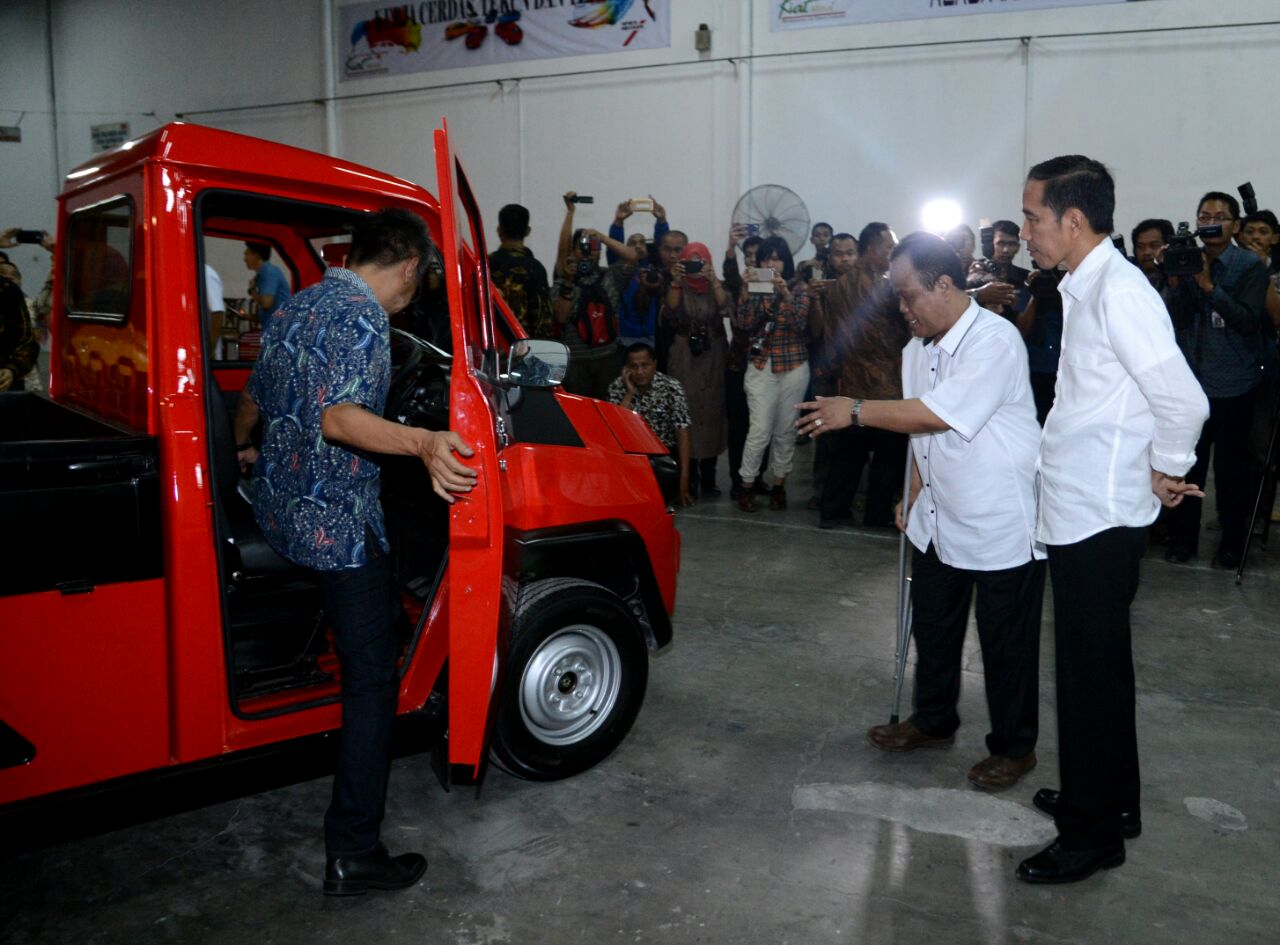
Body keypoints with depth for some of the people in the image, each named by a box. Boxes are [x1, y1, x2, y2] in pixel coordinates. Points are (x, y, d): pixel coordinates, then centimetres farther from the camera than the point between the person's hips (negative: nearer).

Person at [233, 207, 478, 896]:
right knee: (371, 679, -5)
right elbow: (337, 418, -29)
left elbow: (253, 399, 24)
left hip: (277, 510, 9)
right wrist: (422, 442, -45)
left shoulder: (291, 310, 12)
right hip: (339, 525, -9)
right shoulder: (364, 316, -15)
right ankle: (352, 854, -3)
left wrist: (243, 449, 44)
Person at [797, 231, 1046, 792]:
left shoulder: (995, 341, -22)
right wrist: (914, 494, 11)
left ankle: (1014, 747, 25)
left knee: (1007, 641, 7)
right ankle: (933, 721, 39)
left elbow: (940, 413, -30)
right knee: (932, 626, 19)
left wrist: (856, 410, -24)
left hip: (1002, 523, -8)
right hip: (940, 519, 8)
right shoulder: (918, 349, 5)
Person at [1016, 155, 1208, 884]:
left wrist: (1168, 470, -10)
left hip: (1101, 517, -9)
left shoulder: (1118, 291, -19)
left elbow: (1183, 399, -25)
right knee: (1096, 666, 19)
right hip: (1080, 511, 9)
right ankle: (1109, 799, 36)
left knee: (1092, 673, 2)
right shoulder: (1086, 287, 11)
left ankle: (1095, 832, 17)